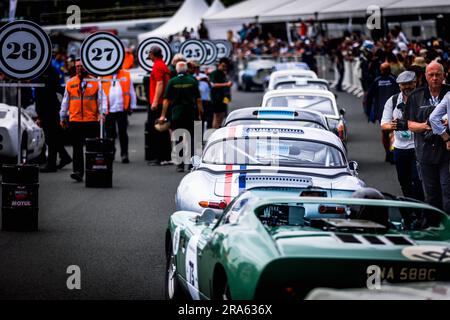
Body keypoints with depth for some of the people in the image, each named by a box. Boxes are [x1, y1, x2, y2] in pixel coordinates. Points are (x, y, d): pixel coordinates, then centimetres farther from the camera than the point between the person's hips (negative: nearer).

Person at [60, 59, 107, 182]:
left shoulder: (95, 82, 5)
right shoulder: (70, 83, 11)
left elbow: (102, 98, 2)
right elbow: (65, 101, 16)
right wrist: (63, 117, 14)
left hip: (92, 120, -1)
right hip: (75, 120, 1)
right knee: (77, 148, -3)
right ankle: (78, 172, -7)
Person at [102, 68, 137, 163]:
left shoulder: (126, 75, 7)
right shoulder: (103, 76, 5)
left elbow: (131, 92, 9)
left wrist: (131, 106, 5)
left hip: (122, 109, -1)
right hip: (109, 110, 1)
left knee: (123, 133, -1)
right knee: (110, 133, 7)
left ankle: (124, 154, 2)